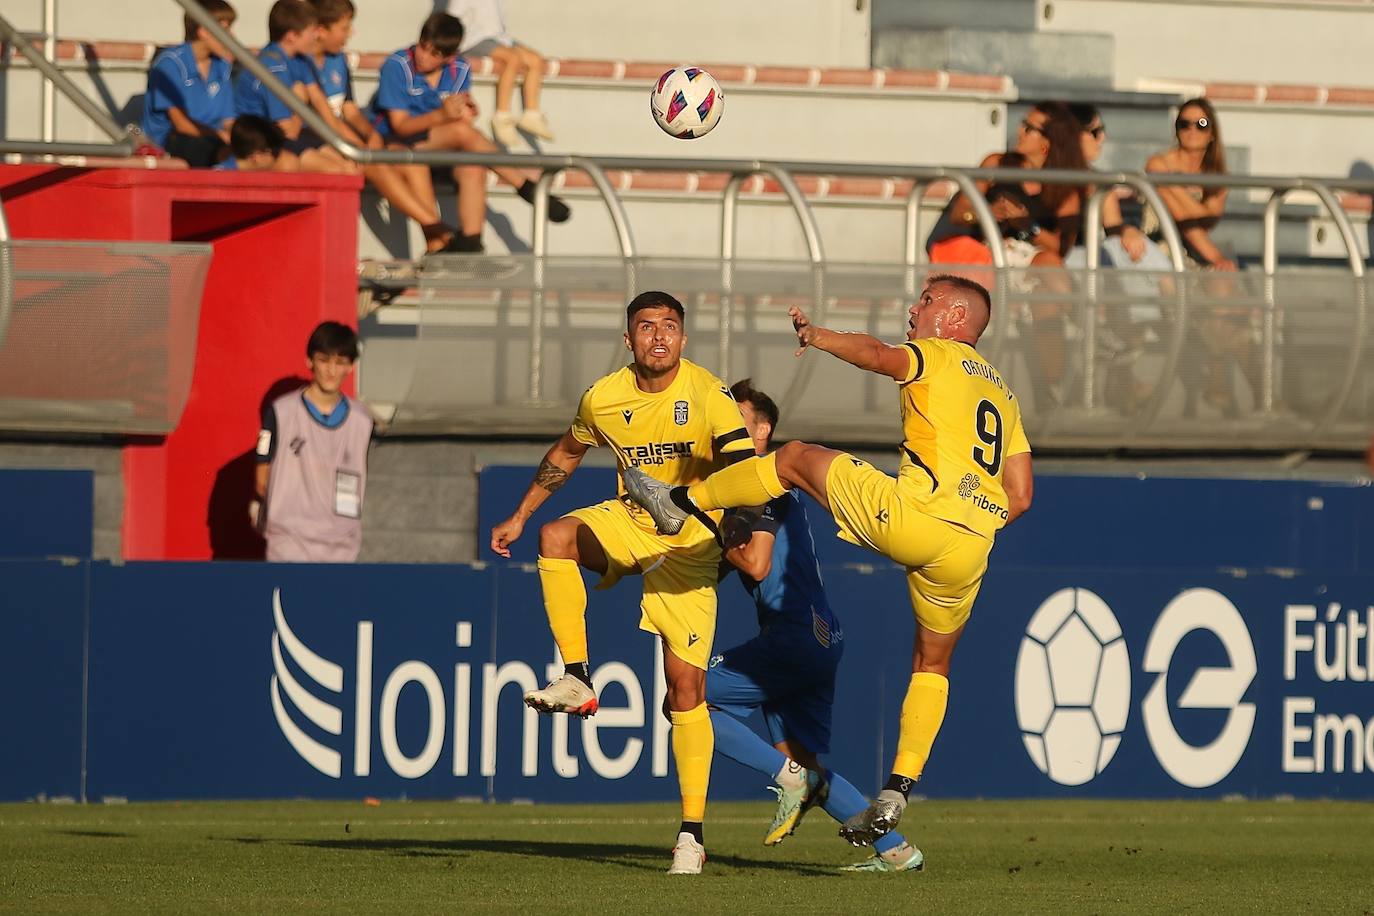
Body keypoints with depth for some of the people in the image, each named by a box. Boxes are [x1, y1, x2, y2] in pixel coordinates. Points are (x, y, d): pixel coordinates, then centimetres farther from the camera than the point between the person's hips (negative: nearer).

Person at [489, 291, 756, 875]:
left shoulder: (709, 396, -17)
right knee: (555, 537, -29)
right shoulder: (603, 398, -4)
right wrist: (519, 516, 19)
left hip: (691, 541, -3)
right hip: (629, 523, 3)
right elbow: (566, 454, 16)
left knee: (686, 684, -9)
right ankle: (577, 680, -23)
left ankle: (691, 834, -5)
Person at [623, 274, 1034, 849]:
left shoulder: (936, 356, 9)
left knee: (798, 457, 11)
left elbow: (878, 355, -15)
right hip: (970, 551, 7)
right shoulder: (1002, 393, 28)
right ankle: (897, 793, 14)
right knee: (932, 662, 22)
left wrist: (818, 336, -3)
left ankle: (679, 501, 18)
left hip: (913, 518, -7)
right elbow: (1020, 496, 23)